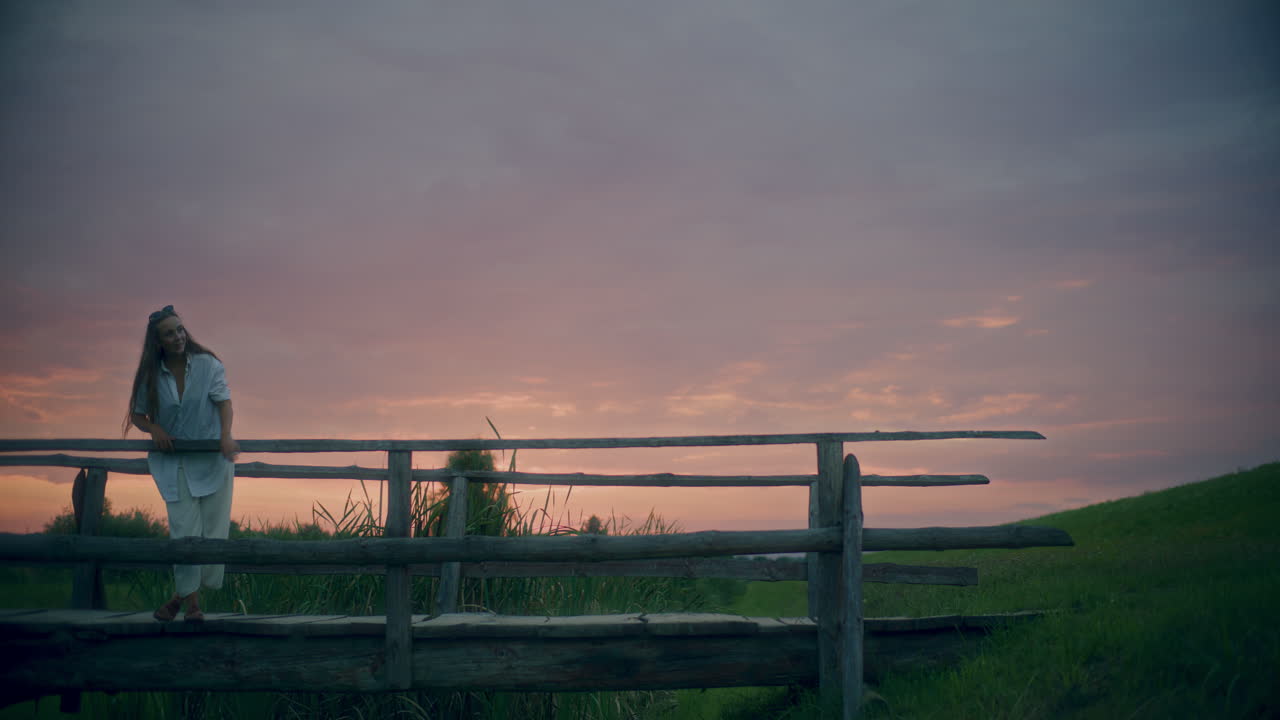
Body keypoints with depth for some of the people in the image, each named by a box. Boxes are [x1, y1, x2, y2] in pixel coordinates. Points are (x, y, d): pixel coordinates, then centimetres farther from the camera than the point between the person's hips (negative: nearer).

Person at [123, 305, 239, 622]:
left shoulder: (207, 364, -5)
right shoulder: (150, 376, 0)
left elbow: (224, 401, -11)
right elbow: (137, 415, 9)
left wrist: (226, 435, -28)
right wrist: (155, 429, -13)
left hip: (212, 459, 0)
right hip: (175, 462, 1)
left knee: (213, 529, 0)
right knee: (185, 532, -7)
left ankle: (182, 594, 15)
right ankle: (190, 601, 3)